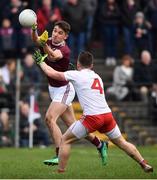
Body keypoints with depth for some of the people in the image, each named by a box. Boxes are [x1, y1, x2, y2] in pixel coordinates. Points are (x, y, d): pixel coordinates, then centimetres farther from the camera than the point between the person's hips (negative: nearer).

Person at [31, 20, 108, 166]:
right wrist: (34, 30, -41)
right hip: (54, 89, 8)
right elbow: (36, 40, -19)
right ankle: (100, 145, 27)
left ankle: (60, 155, -24)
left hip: (64, 90, -8)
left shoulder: (64, 50, -22)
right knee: (72, 125, 12)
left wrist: (44, 45, -64)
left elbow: (53, 56, -43)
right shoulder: (50, 42, -1)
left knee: (50, 118, -24)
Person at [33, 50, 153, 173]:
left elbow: (51, 73, 5)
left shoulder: (76, 75, 3)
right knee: (122, 142, 20)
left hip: (92, 117, -6)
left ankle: (61, 171, 0)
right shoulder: (97, 77, 21)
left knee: (65, 140, 5)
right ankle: (144, 165, 19)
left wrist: (40, 61, 20)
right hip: (107, 115, 6)